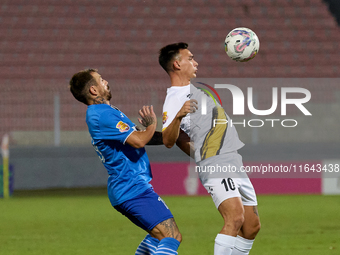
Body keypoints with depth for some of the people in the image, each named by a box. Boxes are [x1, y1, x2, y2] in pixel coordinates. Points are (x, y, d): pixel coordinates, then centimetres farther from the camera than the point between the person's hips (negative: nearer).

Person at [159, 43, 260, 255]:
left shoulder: (195, 89, 20)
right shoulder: (174, 100, -10)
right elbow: (168, 141, -22)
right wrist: (178, 116, -38)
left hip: (234, 163, 10)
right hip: (216, 166, -10)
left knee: (252, 226, 6)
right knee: (235, 218, -27)